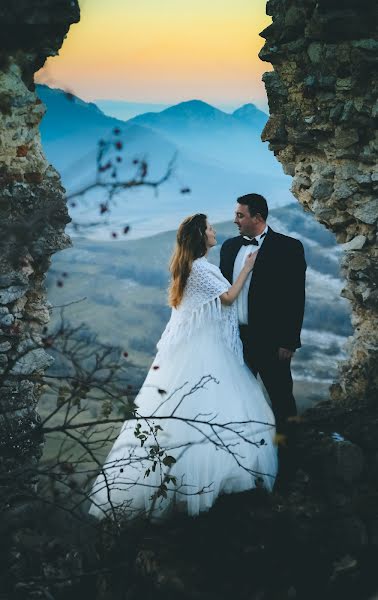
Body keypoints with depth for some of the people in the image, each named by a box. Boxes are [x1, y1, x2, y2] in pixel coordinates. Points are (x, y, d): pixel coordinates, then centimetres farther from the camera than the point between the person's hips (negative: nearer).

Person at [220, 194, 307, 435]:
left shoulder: (289, 247, -8)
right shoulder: (230, 247, 9)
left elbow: (296, 297, -11)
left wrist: (289, 341, -14)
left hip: (272, 341, -5)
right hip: (235, 337, 5)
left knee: (281, 399, 5)